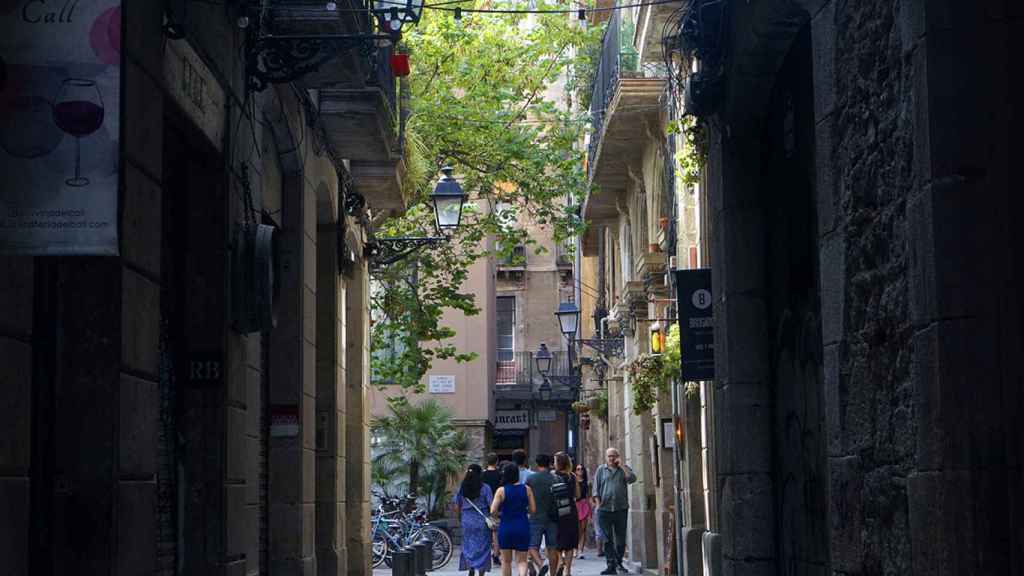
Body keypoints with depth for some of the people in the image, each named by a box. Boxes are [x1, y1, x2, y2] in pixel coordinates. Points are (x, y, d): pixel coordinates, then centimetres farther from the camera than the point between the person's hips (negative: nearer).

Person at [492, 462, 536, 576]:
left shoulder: (501, 491, -8)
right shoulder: (526, 489, -2)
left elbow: (493, 511, -12)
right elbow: (533, 509, 1)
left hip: (506, 528, -1)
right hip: (523, 528, 1)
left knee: (506, 561, 15)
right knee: (521, 561, 4)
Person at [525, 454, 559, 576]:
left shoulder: (530, 478, -4)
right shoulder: (555, 479, 1)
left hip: (536, 518, -2)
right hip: (552, 519, 2)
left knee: (532, 547, 1)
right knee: (552, 548, 9)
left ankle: (541, 564, -24)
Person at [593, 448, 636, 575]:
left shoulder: (624, 469, 10)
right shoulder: (601, 469, 9)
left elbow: (632, 478, -9)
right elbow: (596, 488, 7)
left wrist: (621, 465, -8)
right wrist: (598, 502, -4)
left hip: (621, 508, 1)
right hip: (605, 508, -1)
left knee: (621, 538, 4)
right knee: (608, 539, -2)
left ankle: (619, 563, 15)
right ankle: (611, 565, -1)